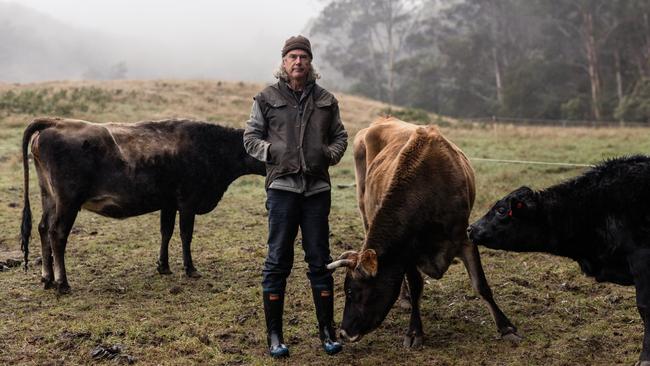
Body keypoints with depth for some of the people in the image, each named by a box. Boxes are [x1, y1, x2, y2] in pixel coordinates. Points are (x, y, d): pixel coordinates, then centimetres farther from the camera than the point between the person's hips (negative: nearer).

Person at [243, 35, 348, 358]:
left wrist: (330, 154, -2)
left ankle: (327, 332, 19)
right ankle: (274, 335, 12)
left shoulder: (325, 100, 12)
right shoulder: (266, 99, 5)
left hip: (318, 188, 2)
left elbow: (340, 136, 18)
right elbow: (250, 137, 5)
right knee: (278, 261, 1)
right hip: (282, 187, -2)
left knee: (320, 261, 7)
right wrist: (273, 151, -11)